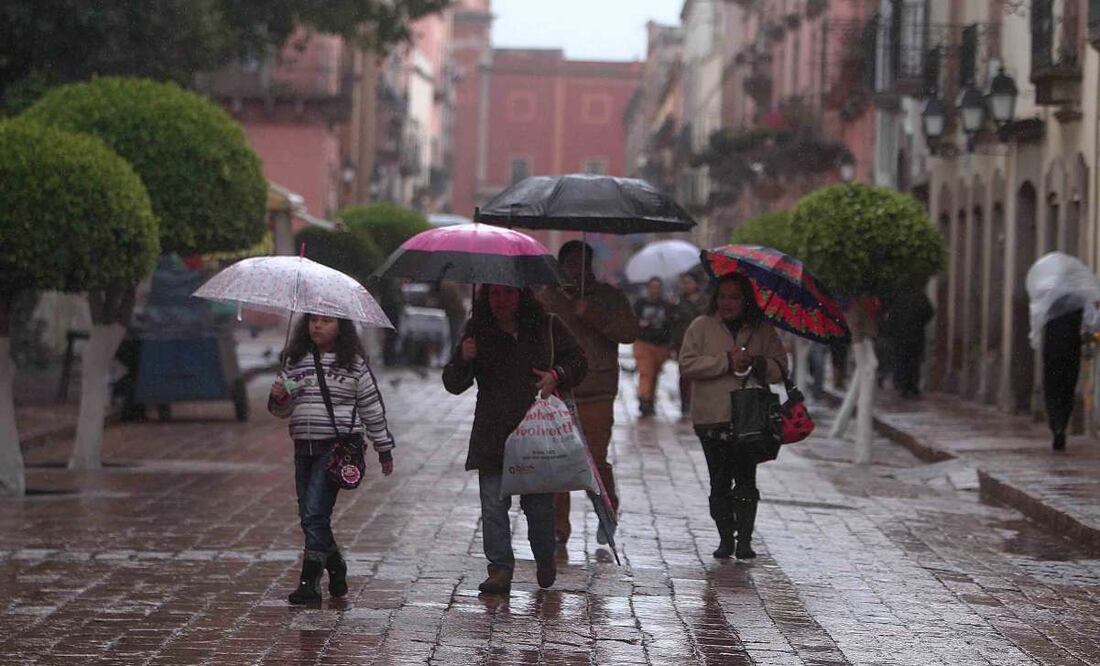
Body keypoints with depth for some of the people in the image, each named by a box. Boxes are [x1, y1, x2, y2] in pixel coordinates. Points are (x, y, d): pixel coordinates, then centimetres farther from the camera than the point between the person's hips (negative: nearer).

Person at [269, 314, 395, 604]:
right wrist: (278, 398, -8)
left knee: (314, 513, -14)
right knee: (310, 517, 8)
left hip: (337, 446, -5)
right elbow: (282, 410, 15)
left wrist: (384, 449, 9)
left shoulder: (353, 363, 0)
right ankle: (336, 569, 26)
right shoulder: (295, 360, 11)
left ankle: (310, 582, -10)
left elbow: (372, 406, 5)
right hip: (304, 447, 5)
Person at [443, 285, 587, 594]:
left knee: (539, 505, 2)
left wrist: (557, 375, -6)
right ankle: (500, 569, -1)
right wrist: (463, 359, -15)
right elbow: (453, 385, 5)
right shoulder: (478, 331, 5)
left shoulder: (546, 326, 4)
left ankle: (545, 561, 26)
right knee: (494, 505, -6)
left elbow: (577, 360, 14)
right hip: (492, 436, 1)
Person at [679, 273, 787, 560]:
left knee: (746, 479, -7)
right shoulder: (702, 327, 7)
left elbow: (780, 367, 10)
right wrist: (726, 362, -14)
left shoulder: (762, 330, 11)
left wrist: (757, 363, -11)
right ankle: (726, 539, 9)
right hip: (712, 419, 0)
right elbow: (687, 364, -5)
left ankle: (745, 539, -5)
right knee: (719, 481, 2)